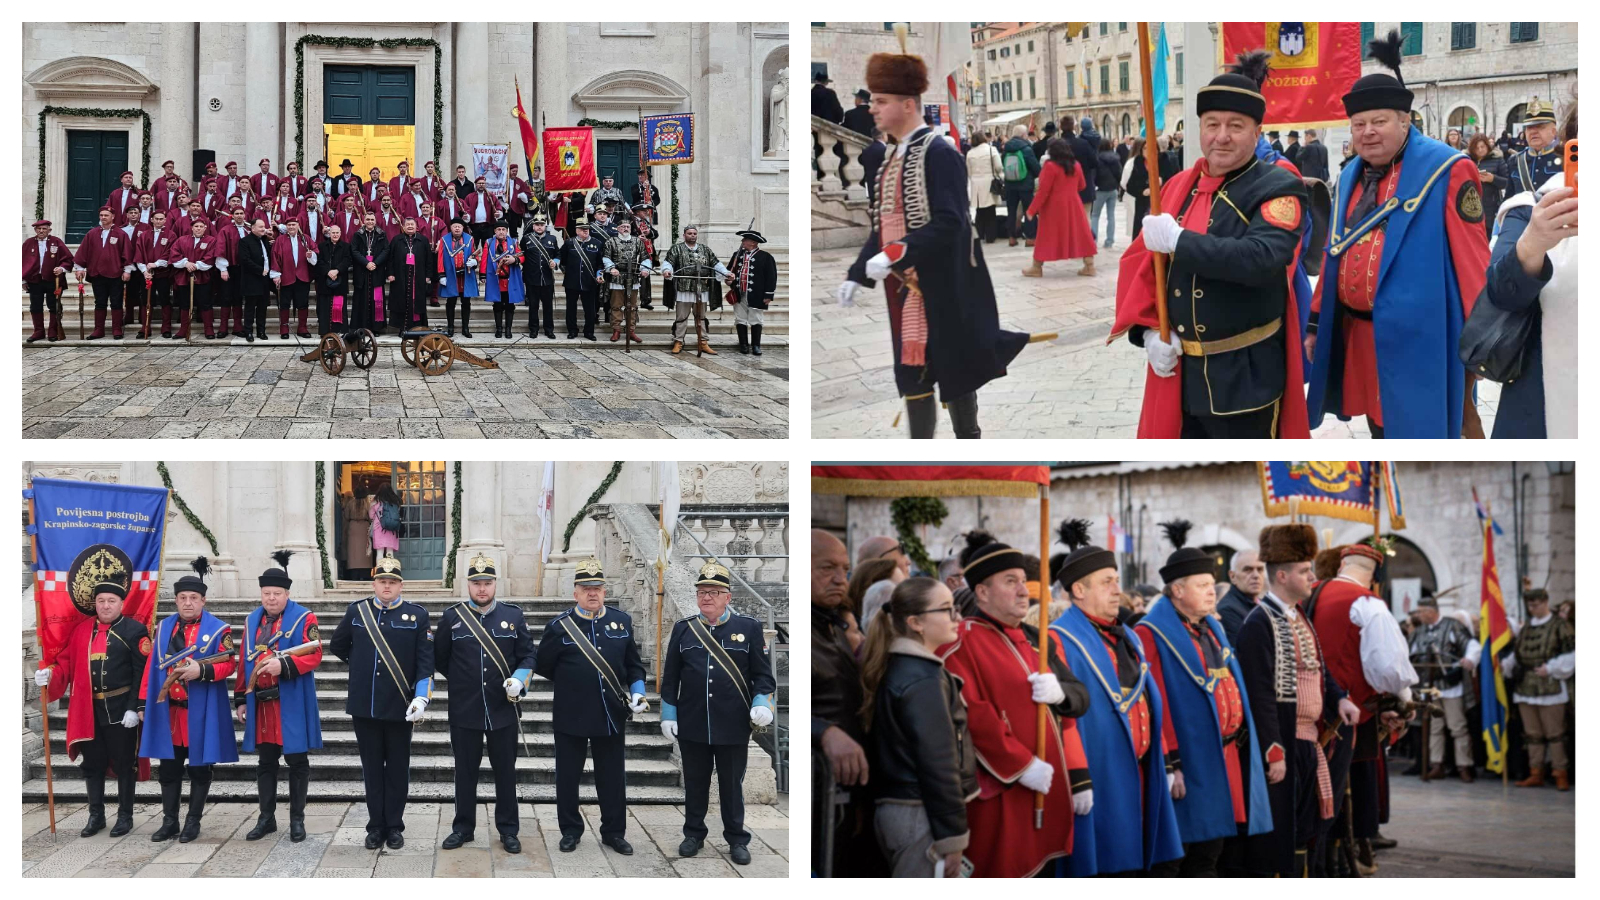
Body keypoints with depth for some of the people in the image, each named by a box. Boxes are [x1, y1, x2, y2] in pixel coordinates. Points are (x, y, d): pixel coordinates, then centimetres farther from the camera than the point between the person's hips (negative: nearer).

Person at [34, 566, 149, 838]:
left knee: (124, 763, 4)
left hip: (121, 709, -4)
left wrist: (136, 708, -14)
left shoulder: (135, 630, -6)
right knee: (92, 763, 10)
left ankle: (125, 816, 15)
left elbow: (142, 672, -9)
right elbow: (66, 663, 8)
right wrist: (49, 674, -13)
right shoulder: (81, 629, 8)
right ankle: (96, 816, 21)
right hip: (88, 710, 4)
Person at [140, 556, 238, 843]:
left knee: (199, 766, 5)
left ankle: (193, 822, 12)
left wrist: (201, 671, -25)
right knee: (169, 767, 8)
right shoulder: (164, 627, 9)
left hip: (201, 712, -4)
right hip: (167, 710, 4)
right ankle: (169, 821, 15)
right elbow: (153, 666, 10)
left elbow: (228, 665, -8)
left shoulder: (219, 629, -4)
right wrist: (145, 702, 7)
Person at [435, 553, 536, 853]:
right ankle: (463, 828, 19)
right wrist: (462, 682, 10)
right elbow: (439, 659, 9)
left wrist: (519, 679, -14)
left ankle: (508, 830, 16)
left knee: (505, 771, 6)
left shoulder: (513, 616, 3)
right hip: (464, 712, 0)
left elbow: (527, 656, 4)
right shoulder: (451, 617, 1)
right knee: (465, 771, 8)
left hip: (504, 710, 0)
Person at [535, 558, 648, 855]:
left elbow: (634, 665, 10)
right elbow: (542, 666, 3)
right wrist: (571, 684, 4)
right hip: (571, 716, -2)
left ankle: (614, 832, 19)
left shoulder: (622, 621, 3)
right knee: (568, 776, 7)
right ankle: (570, 831, 21)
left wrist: (637, 692, -5)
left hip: (611, 715, 2)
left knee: (612, 777, 9)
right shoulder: (560, 626, -5)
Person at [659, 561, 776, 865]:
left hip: (733, 726, -2)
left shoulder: (749, 628, -1)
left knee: (732, 785, 7)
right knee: (695, 783, 12)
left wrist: (762, 703, -15)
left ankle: (737, 839, 17)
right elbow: (670, 676, 7)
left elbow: (763, 674, 0)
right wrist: (668, 714, 4)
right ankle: (694, 834, 25)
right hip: (692, 725, 2)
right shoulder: (683, 629, 4)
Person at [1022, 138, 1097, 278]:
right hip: (1073, 204, 4)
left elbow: (1043, 191, -15)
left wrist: (1032, 209, -10)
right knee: (1081, 233, 9)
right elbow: (1081, 186, 17)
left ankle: (1037, 268, 11)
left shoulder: (1051, 166, -14)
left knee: (1047, 236, 5)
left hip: (1054, 206, -4)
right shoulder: (1076, 165, 3)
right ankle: (1089, 266, 7)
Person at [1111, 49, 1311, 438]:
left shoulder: (1278, 190, -10)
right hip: (1179, 371, 6)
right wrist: (1148, 330, -7)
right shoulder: (1177, 188, 8)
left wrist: (1178, 241, -25)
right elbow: (1141, 265, 10)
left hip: (1245, 374, -6)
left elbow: (1262, 258, -28)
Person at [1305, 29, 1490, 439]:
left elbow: (1472, 262, -12)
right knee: (1382, 434, 16)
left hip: (1417, 340, -7)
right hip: (1357, 334, 7)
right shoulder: (1350, 177, 12)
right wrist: (1318, 322, 19)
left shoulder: (1446, 170, -10)